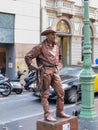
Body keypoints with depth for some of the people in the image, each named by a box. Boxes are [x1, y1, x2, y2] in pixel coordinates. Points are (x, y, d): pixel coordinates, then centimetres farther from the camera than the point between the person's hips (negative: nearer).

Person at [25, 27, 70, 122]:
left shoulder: (56, 46, 12)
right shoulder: (41, 47, -9)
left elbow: (59, 57, 31)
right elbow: (28, 57, -8)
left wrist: (59, 67, 18)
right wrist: (36, 67, -8)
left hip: (55, 71, 7)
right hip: (45, 71, -6)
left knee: (61, 92, 6)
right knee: (45, 94, 0)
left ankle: (60, 112, 19)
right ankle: (47, 115, 6)